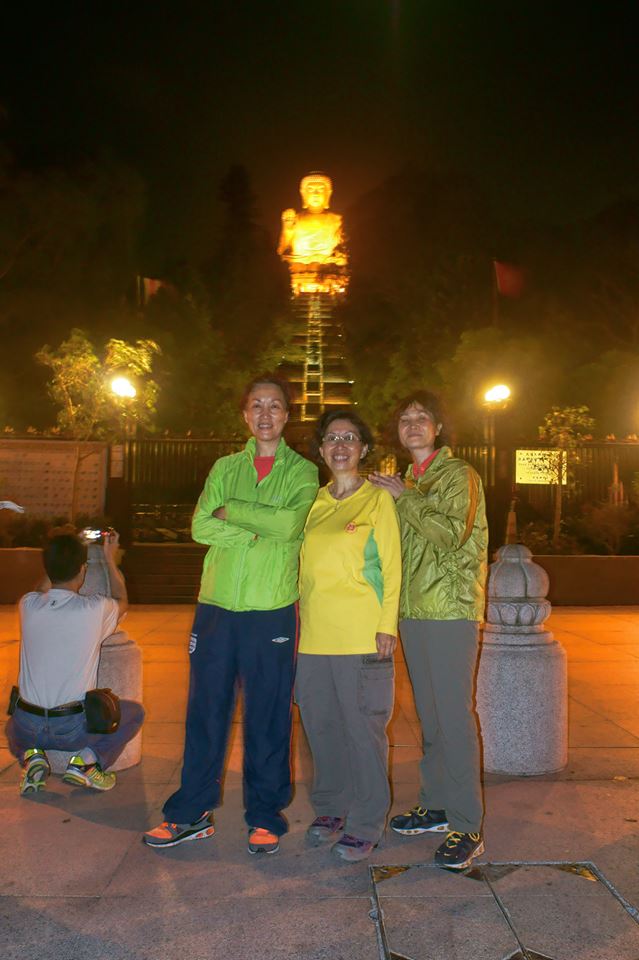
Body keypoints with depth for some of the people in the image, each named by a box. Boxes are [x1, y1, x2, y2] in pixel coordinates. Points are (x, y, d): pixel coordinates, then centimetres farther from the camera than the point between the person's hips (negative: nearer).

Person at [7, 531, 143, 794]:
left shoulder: (28, 606, -5)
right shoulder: (95, 609, -13)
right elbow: (122, 601, 13)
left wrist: (61, 555, 29)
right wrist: (110, 559, 22)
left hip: (28, 726, 3)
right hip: (73, 728, -3)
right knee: (135, 712, 22)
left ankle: (31, 756, 7)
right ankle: (87, 761, 2)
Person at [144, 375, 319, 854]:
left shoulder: (302, 471, 6)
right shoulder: (226, 467, 13)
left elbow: (290, 522, -13)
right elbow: (201, 526, 0)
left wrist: (231, 511, -6)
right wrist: (257, 532, -11)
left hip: (273, 609, -2)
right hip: (217, 604, 3)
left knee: (269, 715, 5)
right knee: (206, 710, 7)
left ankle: (266, 815, 19)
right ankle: (191, 813, 20)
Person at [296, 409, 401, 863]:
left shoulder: (378, 498, -1)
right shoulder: (314, 501, 13)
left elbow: (392, 568, -3)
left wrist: (387, 626, -10)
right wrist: (301, 617, 12)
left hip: (361, 635, -5)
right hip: (315, 634, 5)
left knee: (363, 727, 0)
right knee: (322, 724, 12)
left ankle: (365, 824, 13)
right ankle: (332, 808, 29)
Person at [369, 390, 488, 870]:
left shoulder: (459, 475, -5)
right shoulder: (408, 484, 18)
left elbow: (450, 533, -20)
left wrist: (405, 498, -12)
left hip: (451, 612, -7)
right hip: (413, 613, 7)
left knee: (455, 715, -7)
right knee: (430, 715, 14)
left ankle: (467, 826, 0)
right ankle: (437, 805, 25)